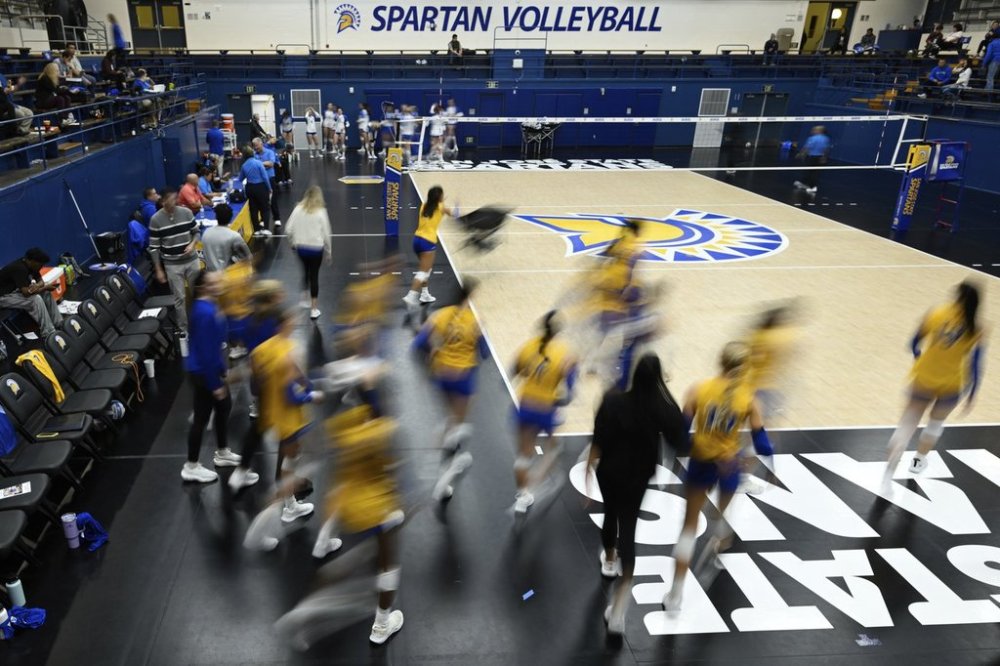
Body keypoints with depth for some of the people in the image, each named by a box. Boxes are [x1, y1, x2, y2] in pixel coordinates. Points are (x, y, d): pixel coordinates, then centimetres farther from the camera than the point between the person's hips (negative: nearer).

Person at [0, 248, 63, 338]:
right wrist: (46, 287, -24)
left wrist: (37, 286, -20)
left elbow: (41, 281, 4)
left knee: (46, 293, -1)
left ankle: (59, 324, 1)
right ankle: (49, 333, -21)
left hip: (15, 290, 10)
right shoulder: (19, 268, -30)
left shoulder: (30, 265, -3)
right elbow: (26, 292, -34)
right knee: (36, 299, -26)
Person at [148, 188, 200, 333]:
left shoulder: (186, 212, -4)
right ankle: (184, 329, 15)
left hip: (191, 260, 3)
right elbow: (154, 247, -6)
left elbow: (196, 232, 9)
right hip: (172, 264, -3)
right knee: (180, 297, 2)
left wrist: (192, 244, -13)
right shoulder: (155, 220, -11)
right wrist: (158, 270, -6)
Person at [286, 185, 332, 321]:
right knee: (314, 276, 7)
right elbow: (326, 234, -8)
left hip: (301, 247, 3)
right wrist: (328, 251, 3)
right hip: (316, 248, -3)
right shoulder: (321, 212, -10)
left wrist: (293, 243, 15)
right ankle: (314, 309, 10)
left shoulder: (298, 209, -3)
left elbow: (289, 230, -3)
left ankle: (305, 299, 34)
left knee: (306, 272, 25)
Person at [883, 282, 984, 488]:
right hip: (950, 386, 0)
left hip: (923, 380, 0)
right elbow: (975, 366, -9)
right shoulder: (977, 330, -10)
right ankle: (918, 461, 43)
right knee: (936, 423, 27)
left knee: (907, 423, 5)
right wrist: (971, 396, 0)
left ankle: (889, 474, -7)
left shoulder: (936, 315, -10)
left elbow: (915, 343, 0)